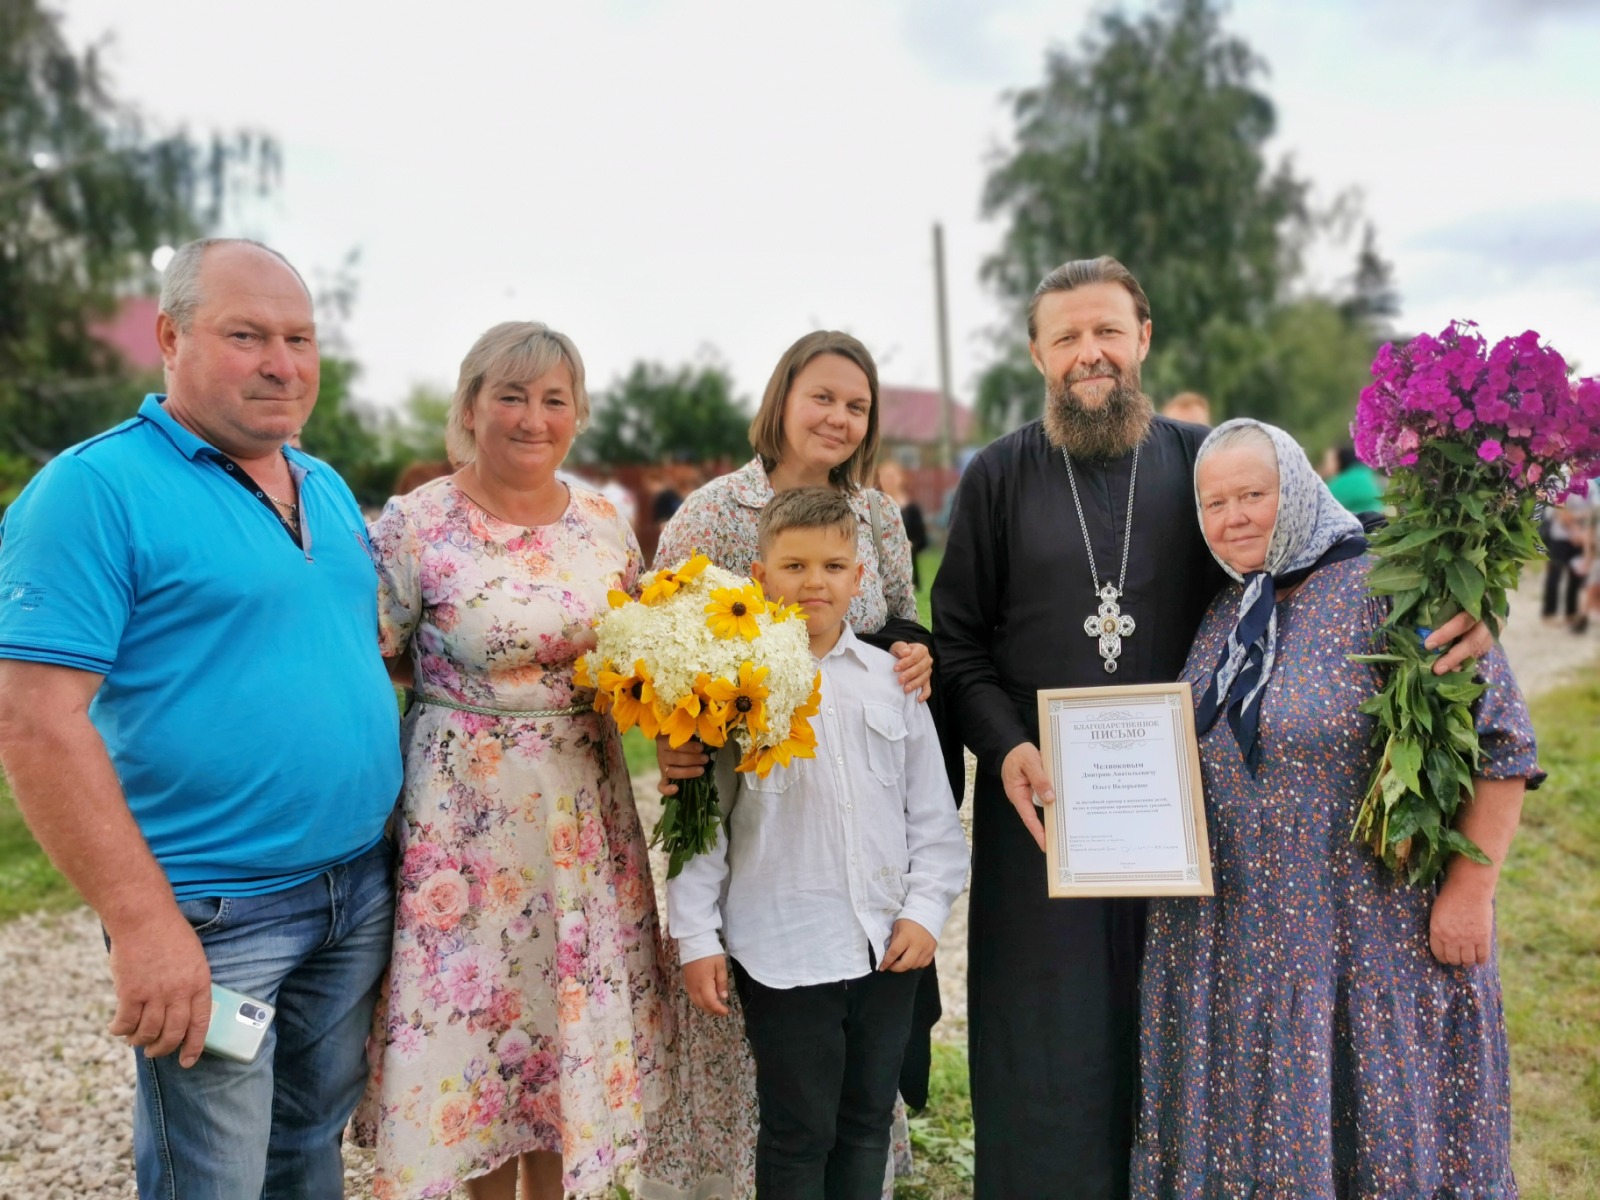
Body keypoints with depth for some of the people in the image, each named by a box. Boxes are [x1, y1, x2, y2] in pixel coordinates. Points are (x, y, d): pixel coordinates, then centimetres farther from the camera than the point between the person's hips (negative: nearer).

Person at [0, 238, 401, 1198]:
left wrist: (401, 856, 12)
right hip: (212, 917, -6)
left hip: (361, 892, 7)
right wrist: (143, 922, -21)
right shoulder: (95, 489, -12)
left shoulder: (331, 489, 10)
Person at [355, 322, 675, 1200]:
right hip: (464, 811, -4)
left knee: (577, 1018, 15)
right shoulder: (415, 523, -10)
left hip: (584, 807, 4)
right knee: (473, 1019, 8)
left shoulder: (603, 521, 4)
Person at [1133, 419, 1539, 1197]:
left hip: (1373, 932, -6)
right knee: (1247, 1121, 16)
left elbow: (1498, 741, -13)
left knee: (1374, 1126, 9)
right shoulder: (1222, 613, 7)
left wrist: (1470, 889, -14)